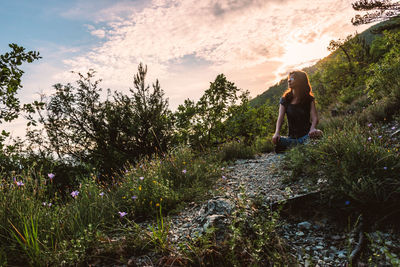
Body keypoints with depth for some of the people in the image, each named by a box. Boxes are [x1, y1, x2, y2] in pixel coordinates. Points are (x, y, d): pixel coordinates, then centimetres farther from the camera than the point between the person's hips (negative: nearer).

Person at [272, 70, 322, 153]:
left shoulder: (309, 99, 4)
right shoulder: (285, 100, 8)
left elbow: (314, 118, -9)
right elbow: (280, 118, -5)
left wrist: (312, 129, -33)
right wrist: (277, 133, -24)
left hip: (306, 135, -1)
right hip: (292, 137, 1)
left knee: (318, 134, -36)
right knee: (278, 141, -32)